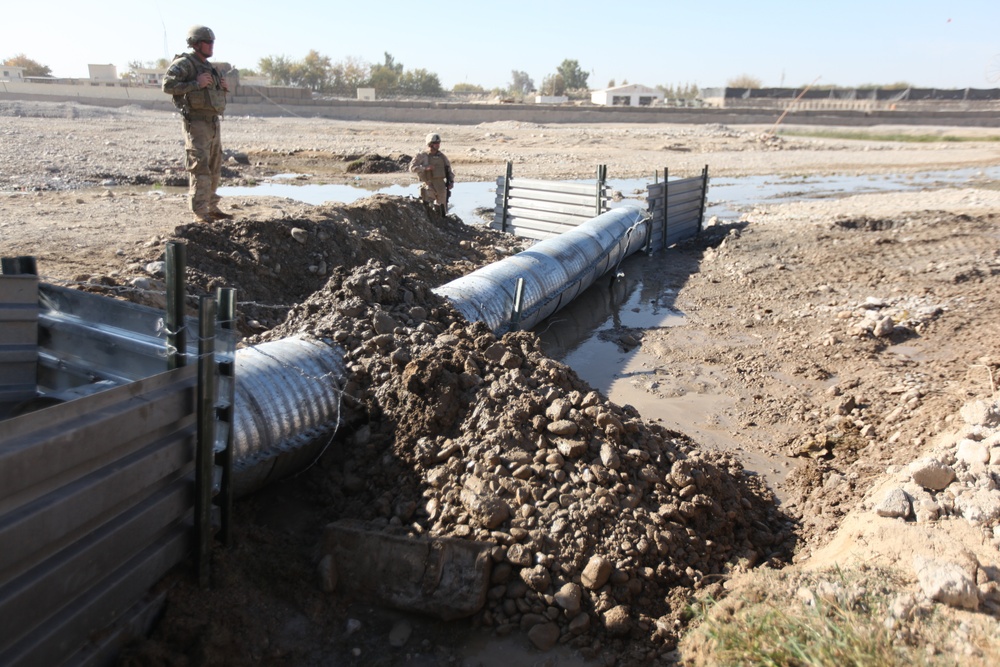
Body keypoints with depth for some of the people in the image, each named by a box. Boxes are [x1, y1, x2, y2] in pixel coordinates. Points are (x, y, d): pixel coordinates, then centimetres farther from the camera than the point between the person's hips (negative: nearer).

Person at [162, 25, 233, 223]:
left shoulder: (208, 66, 18)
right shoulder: (184, 63, -8)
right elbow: (167, 85, -19)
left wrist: (224, 88, 6)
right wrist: (196, 84, -20)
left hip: (213, 123, 9)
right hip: (196, 123, -9)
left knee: (214, 169, 11)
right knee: (200, 168, -12)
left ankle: (212, 208, 20)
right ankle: (199, 212, -11)